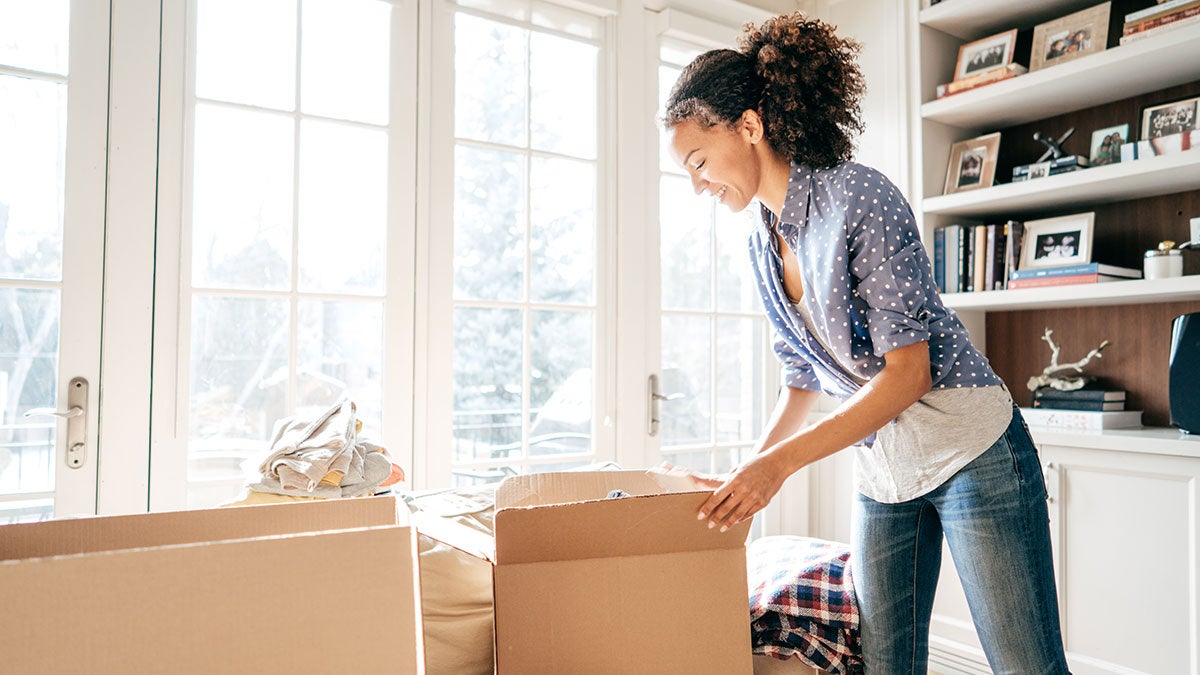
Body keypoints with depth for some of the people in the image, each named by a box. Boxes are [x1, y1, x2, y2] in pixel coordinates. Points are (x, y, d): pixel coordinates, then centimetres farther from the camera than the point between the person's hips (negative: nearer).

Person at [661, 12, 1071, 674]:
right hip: (879, 470, 6)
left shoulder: (858, 195, -17)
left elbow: (909, 371, -20)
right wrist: (746, 476, 4)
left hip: (969, 448, -6)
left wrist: (779, 462, -23)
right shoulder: (762, 248, 6)